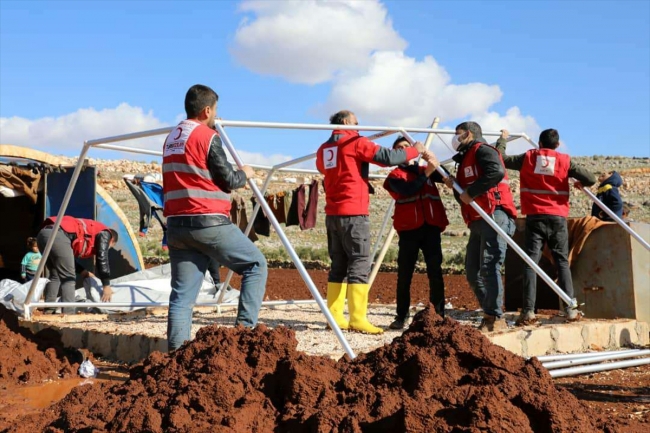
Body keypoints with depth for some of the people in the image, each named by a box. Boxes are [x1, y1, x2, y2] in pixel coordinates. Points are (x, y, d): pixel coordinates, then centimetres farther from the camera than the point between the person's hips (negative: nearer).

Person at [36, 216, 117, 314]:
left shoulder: (89, 230, 38)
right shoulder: (104, 233, 16)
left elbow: (66, 258, 37)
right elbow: (102, 259, 4)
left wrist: (82, 271, 33)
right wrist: (106, 286, 5)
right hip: (58, 235, -9)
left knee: (55, 276, 20)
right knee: (68, 278, -1)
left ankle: (48, 311, 17)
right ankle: (68, 314, -8)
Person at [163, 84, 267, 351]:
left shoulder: (171, 139, 17)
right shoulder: (207, 136, -6)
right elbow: (228, 181, -6)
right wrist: (245, 174, 14)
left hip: (177, 225, 7)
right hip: (209, 222, -7)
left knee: (182, 294, 6)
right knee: (255, 265, 8)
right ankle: (245, 325, -2)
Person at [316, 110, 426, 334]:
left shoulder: (323, 149, 15)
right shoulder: (356, 142, -4)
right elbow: (387, 157, -9)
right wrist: (415, 150, 5)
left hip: (332, 214, 7)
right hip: (353, 213, -7)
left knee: (338, 265, 10)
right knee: (359, 265, -6)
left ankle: (335, 317, 8)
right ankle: (357, 319, -10)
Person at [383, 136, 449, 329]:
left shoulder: (426, 170, 19)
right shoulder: (395, 175, 7)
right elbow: (408, 190, -12)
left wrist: (435, 164, -11)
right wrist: (427, 173, -17)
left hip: (431, 227, 2)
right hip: (409, 229, -2)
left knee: (435, 272, -3)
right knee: (405, 275, -1)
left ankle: (439, 315, 0)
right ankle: (401, 317, 3)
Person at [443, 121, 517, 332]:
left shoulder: (482, 150, 0)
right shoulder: (464, 160, 27)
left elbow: (496, 172, -21)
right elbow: (464, 197, 24)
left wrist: (471, 192, -17)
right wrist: (454, 187, 5)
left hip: (495, 215, -10)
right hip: (477, 221, 10)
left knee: (489, 267, -17)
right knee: (472, 271, 7)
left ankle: (496, 318, -15)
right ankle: (489, 315, 13)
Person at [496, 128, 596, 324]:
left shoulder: (528, 158, 4)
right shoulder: (564, 160, 3)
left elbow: (500, 158, 11)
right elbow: (590, 178, -1)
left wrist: (503, 139, 28)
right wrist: (581, 183, 22)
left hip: (534, 218, 0)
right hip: (558, 218, 0)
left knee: (531, 262, -2)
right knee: (562, 262, 8)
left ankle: (528, 311, -11)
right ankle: (570, 308, 1)